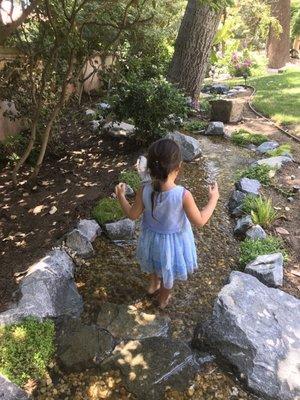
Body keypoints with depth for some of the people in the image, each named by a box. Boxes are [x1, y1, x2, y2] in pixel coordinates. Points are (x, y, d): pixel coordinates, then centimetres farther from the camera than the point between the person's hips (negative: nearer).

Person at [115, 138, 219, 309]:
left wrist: (121, 196, 5)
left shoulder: (145, 190, -25)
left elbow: (133, 215, -10)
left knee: (157, 263, 35)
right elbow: (200, 221, -21)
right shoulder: (183, 195, -34)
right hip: (173, 241, -2)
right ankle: (164, 298, 54)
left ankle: (154, 284, 64)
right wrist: (214, 198, -9)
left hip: (152, 237, 3)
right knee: (168, 271, 27)